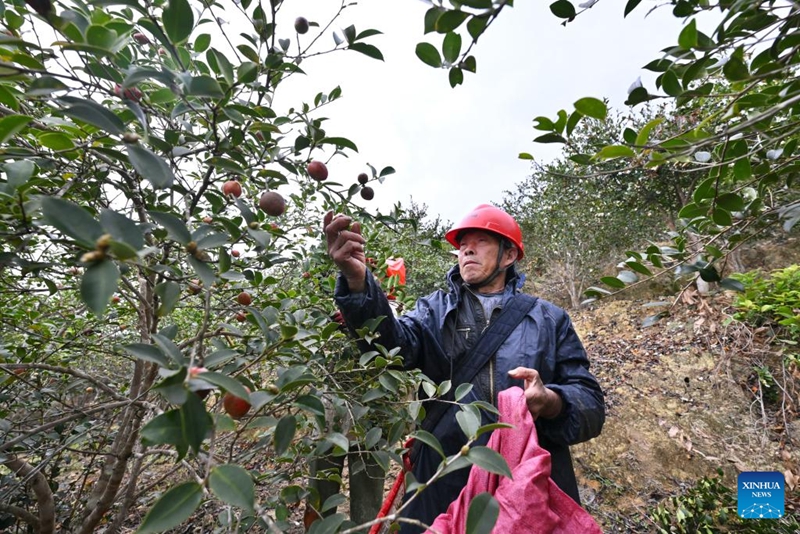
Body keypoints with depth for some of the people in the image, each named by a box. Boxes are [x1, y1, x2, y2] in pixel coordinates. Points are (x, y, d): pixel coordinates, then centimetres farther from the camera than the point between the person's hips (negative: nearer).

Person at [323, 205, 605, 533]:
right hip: (444, 486, 0)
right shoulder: (435, 310, 4)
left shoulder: (549, 319, 4)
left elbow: (591, 405, 0)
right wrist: (357, 281, -34)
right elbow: (397, 343, -16)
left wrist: (551, 402, -23)